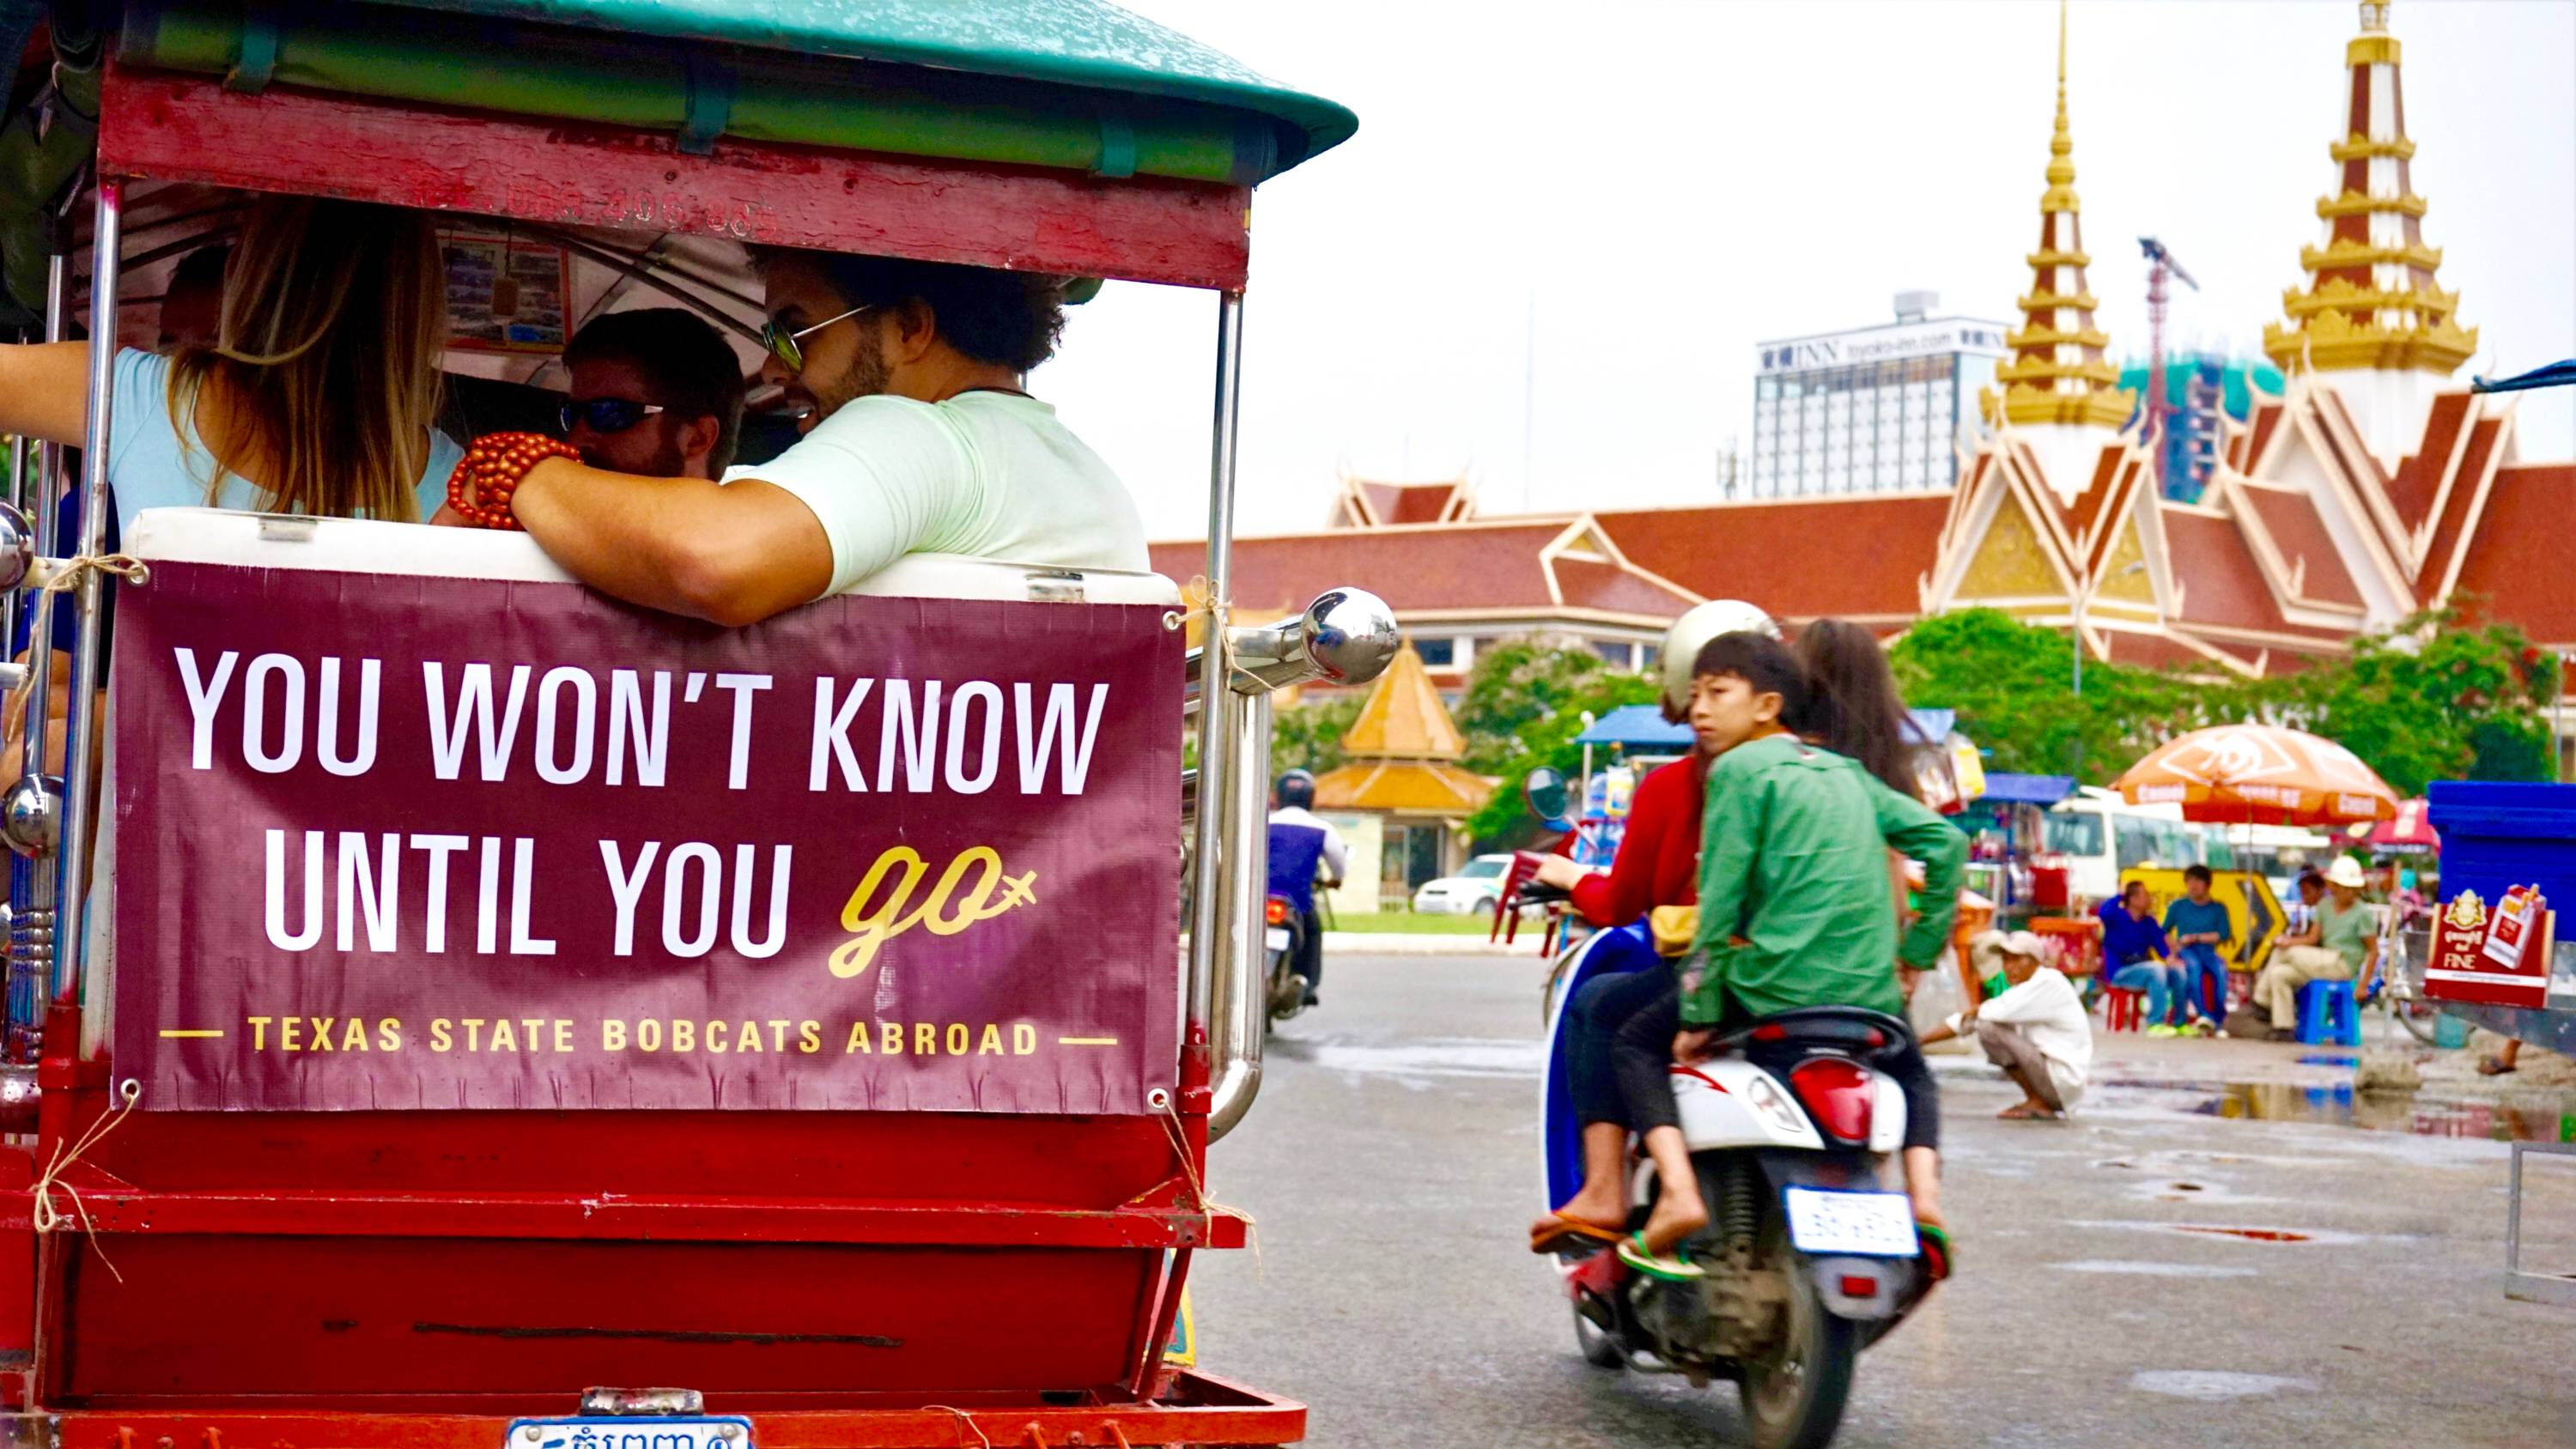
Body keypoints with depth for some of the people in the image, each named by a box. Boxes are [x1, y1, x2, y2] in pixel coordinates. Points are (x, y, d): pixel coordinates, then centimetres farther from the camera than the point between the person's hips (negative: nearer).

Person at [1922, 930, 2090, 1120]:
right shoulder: (2019, 990, 13)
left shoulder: (2048, 982, -12)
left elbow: (2002, 1011, -28)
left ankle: (2038, 1104, -8)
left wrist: (1975, 1009, -5)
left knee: (1989, 1026, -16)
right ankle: (2037, 1100, 10)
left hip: (2064, 1079, -9)